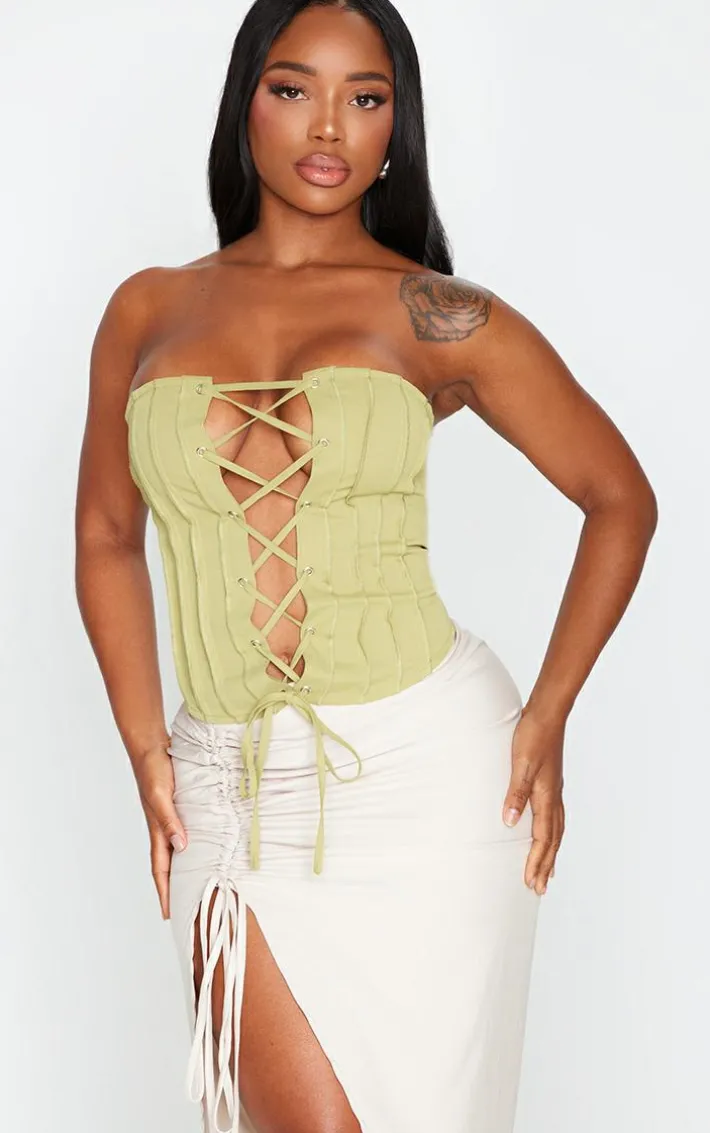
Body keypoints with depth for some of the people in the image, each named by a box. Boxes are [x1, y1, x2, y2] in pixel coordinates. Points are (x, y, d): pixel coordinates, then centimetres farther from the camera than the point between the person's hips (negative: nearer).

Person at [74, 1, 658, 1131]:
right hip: (237, 786, 2)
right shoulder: (149, 310, 9)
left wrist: (547, 716, 0)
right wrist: (148, 753, 7)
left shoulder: (440, 319, 1)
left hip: (424, 764, -1)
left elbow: (622, 499, 8)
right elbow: (107, 538, 17)